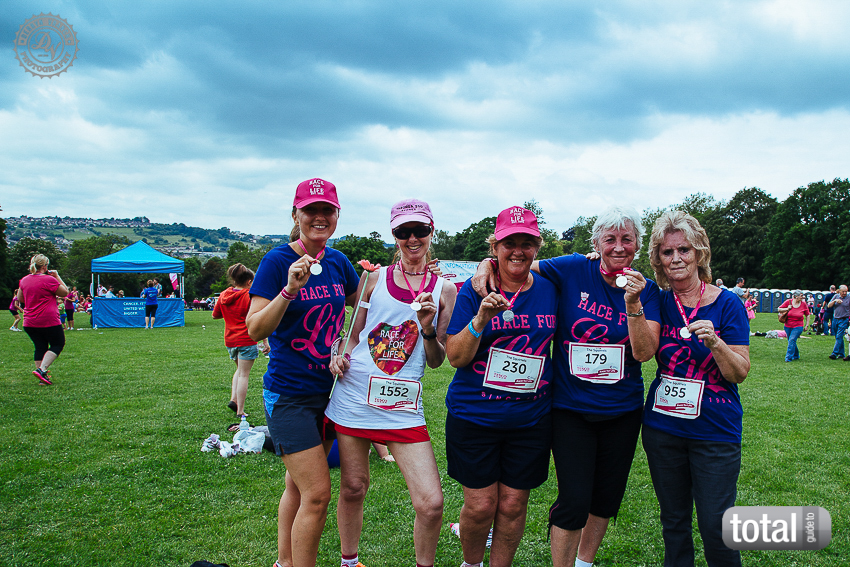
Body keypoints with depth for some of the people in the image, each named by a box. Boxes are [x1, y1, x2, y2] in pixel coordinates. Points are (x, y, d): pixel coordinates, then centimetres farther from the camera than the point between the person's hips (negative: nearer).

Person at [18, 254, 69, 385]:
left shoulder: (24, 280, 7)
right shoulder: (49, 280, -15)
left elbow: (20, 299, 18)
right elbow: (65, 292, -4)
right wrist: (57, 277, 0)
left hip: (29, 322, 7)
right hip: (48, 321, -7)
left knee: (40, 347, 13)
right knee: (58, 344, 6)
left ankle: (41, 373, 12)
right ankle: (42, 370, -9)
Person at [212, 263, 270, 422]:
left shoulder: (224, 295, 5)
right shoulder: (250, 296, -12)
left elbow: (215, 315, 15)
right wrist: (265, 342, -9)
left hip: (230, 340, 6)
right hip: (246, 340, -6)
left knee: (240, 369, 25)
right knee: (243, 374, 0)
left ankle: (233, 399, 11)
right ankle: (240, 410, 4)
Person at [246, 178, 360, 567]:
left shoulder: (338, 262, 4)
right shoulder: (277, 261, -13)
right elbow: (254, 330, -20)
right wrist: (289, 289, -31)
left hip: (328, 388, 6)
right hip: (289, 393, -6)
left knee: (298, 486, 18)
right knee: (317, 493, -8)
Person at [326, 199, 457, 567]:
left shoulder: (444, 290, 4)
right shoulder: (374, 278, 5)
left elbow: (436, 361, 4)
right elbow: (354, 335, 13)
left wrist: (428, 329, -14)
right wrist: (340, 356, -7)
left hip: (403, 407, 0)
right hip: (354, 398, 1)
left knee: (431, 503, -7)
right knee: (353, 488, 13)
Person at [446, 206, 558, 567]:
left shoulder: (550, 290, 2)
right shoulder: (474, 291, -6)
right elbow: (455, 357, -11)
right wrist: (481, 318, -24)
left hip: (531, 418, 2)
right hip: (473, 414, -2)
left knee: (513, 505, 9)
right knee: (480, 505, 5)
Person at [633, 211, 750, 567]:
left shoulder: (727, 303, -6)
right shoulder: (659, 302, 3)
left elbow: (739, 374, -6)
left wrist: (714, 342, -24)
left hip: (716, 431, -3)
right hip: (663, 427, 3)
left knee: (715, 525, 0)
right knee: (673, 520, 15)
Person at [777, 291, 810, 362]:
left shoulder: (804, 304, -4)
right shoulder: (788, 302, -6)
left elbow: (807, 315, 8)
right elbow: (779, 309, 2)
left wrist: (807, 325, 3)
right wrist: (787, 309, -16)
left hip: (798, 327, -2)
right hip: (788, 326, 2)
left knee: (792, 341, -15)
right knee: (791, 341, 12)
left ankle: (788, 358, -13)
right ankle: (796, 356, 31)